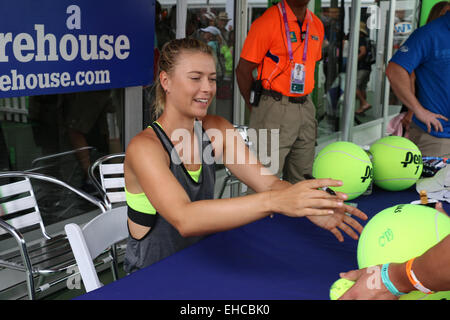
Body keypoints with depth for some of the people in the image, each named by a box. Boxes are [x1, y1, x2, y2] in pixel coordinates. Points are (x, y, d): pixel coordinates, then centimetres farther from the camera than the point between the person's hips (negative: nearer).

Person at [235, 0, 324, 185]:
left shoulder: (317, 24, 10)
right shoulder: (267, 22, -11)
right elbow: (243, 70, -9)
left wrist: (302, 101, 17)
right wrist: (255, 109, -4)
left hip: (305, 108, 7)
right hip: (274, 109, -7)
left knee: (302, 181, 14)